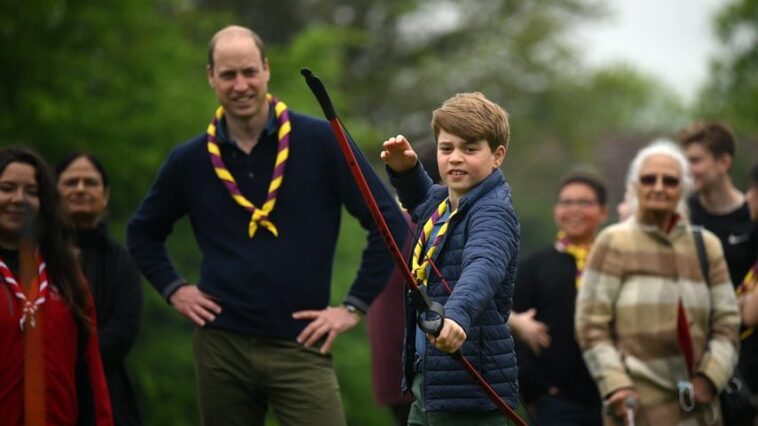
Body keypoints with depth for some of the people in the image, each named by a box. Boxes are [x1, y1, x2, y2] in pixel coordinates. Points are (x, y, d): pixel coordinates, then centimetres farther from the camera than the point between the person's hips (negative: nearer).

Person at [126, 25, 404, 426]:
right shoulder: (190, 160, 5)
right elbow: (143, 232, 21)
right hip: (221, 346, 3)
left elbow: (387, 221, -1)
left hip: (300, 346, -3)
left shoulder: (321, 142, -3)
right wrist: (174, 289, 8)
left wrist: (355, 305, -3)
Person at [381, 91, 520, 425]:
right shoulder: (439, 201, 10)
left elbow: (484, 266, -36)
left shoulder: (493, 212, -16)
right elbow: (421, 200, 36)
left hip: (469, 386, -9)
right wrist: (405, 170, 13)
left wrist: (458, 314, -56)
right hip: (427, 379, 9)